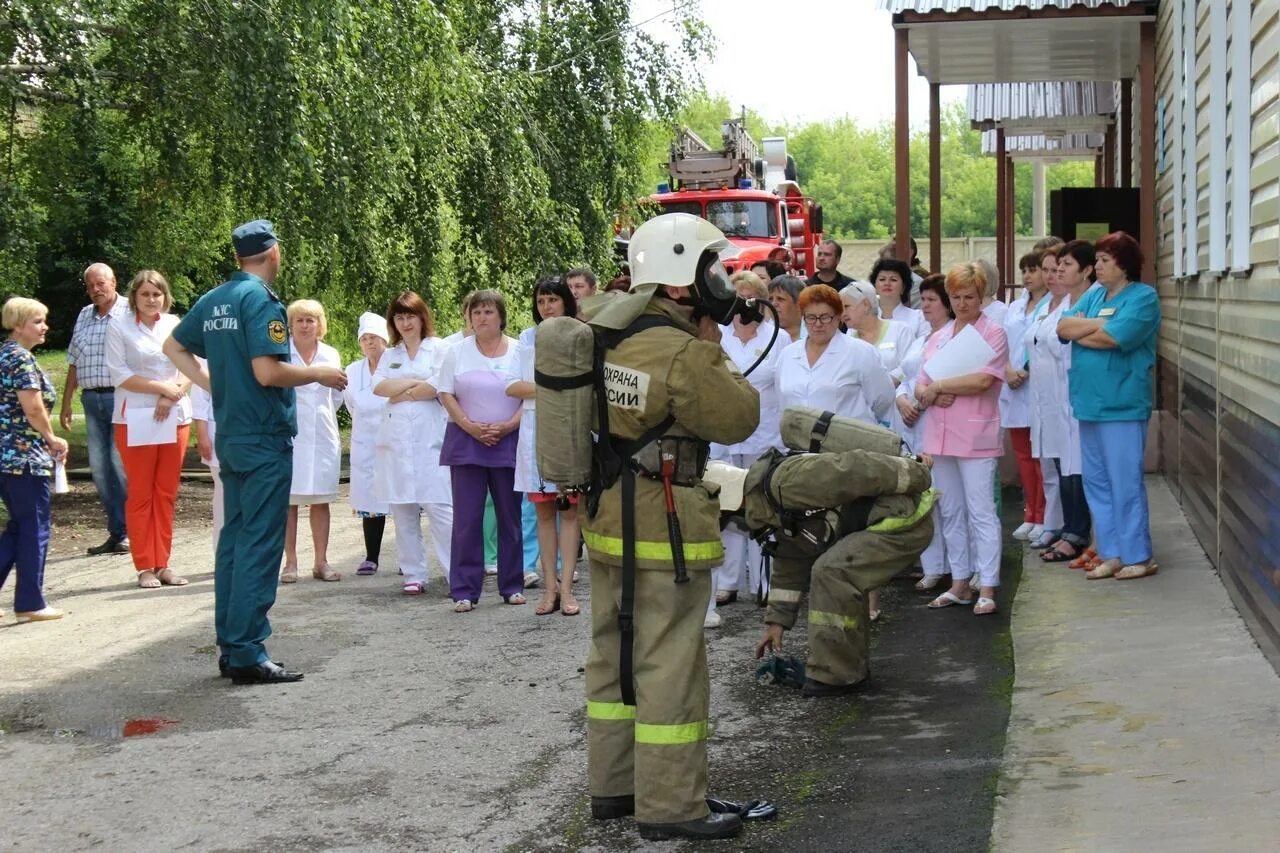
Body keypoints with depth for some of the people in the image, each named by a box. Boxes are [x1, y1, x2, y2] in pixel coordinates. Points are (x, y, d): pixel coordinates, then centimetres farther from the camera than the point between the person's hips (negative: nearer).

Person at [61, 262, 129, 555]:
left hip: (121, 397, -6)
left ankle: (129, 533, 2)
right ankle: (116, 532, 12)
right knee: (99, 468, 5)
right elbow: (74, 363, 21)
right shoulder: (84, 317, 16)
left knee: (121, 465, -7)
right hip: (92, 399, 6)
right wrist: (66, 403, 18)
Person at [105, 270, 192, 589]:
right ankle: (145, 567, 4)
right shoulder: (119, 328, 0)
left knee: (167, 493, 6)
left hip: (175, 417, 3)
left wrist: (173, 395, -10)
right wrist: (162, 388, -12)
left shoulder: (174, 325, 10)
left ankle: (162, 563, 12)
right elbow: (120, 374, -7)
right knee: (141, 494, -1)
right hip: (136, 419, -3)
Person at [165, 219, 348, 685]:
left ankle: (230, 646, 17)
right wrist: (319, 373, -9)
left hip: (230, 435, 9)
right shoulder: (260, 300, -15)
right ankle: (247, 654, -5)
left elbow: (174, 347, 20)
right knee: (260, 545, -6)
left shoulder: (212, 300, 10)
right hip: (266, 437, -9)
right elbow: (267, 372, -22)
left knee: (234, 538, 13)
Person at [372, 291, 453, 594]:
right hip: (396, 440, 5)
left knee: (439, 506, -12)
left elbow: (440, 387, -8)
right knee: (403, 510, 3)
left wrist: (400, 393, 0)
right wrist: (416, 381, -7)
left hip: (431, 438, -5)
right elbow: (379, 386, 2)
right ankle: (413, 575, 8)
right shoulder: (389, 355, 19)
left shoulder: (439, 348, 5)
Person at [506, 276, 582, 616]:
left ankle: (566, 587, 0)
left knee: (569, 509, -2)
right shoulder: (528, 339, 12)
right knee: (543, 510, 4)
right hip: (536, 431, 3)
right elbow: (512, 386, 6)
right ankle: (550, 586, 9)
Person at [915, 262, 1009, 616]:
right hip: (940, 436, 7)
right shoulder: (937, 338, 16)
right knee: (951, 513, 11)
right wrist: (932, 395, -11)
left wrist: (937, 385, -7)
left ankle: (987, 589, -4)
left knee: (981, 513, -6)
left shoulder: (993, 334, -3)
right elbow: (920, 388, 12)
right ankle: (960, 584, 20)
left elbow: (983, 380, -16)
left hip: (976, 437, -7)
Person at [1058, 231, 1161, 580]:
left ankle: (1137, 556, 5)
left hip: (1122, 406, -8)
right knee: (1096, 482, 10)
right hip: (1089, 403, 8)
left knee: (1126, 483, -3)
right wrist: (1098, 323, -11)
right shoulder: (1094, 296, 16)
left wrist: (1080, 331, -3)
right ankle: (1111, 554, 17)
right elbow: (1063, 326, 4)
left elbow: (1114, 338, -19)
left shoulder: (1143, 297, -7)